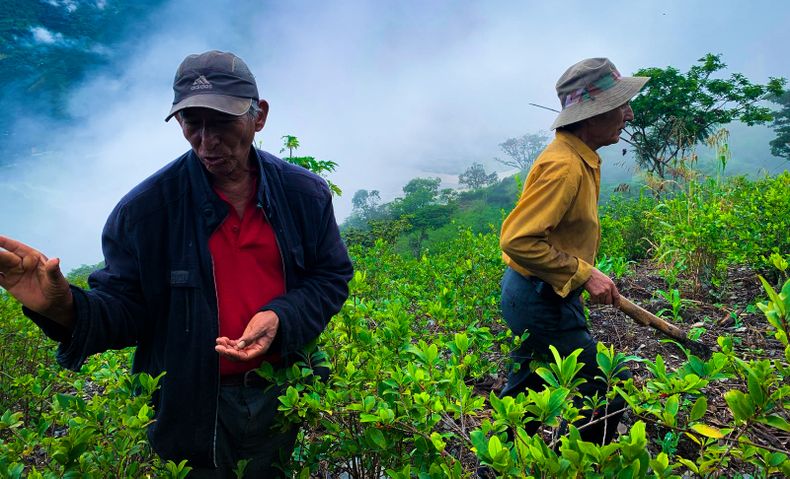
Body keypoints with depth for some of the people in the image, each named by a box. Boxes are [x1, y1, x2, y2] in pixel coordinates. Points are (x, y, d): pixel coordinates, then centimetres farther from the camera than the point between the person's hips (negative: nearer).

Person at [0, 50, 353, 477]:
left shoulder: (305, 193, -6)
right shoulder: (143, 208, -11)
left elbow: (332, 277, 0)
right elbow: (127, 313, -7)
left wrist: (282, 317, -18)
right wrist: (67, 309, -29)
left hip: (286, 397, 2)